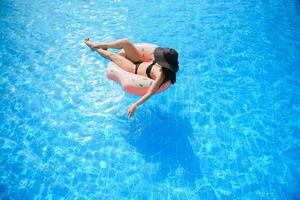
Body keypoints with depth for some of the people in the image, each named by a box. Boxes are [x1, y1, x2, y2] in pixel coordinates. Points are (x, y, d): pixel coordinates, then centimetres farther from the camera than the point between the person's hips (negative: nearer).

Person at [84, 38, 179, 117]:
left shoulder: (161, 75, -39)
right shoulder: (167, 65, -19)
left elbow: (150, 93, -43)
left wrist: (135, 105, -46)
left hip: (135, 70, -6)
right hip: (141, 62, 7)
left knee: (112, 55, 0)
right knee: (125, 42, 1)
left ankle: (96, 49, 35)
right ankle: (100, 45, 25)